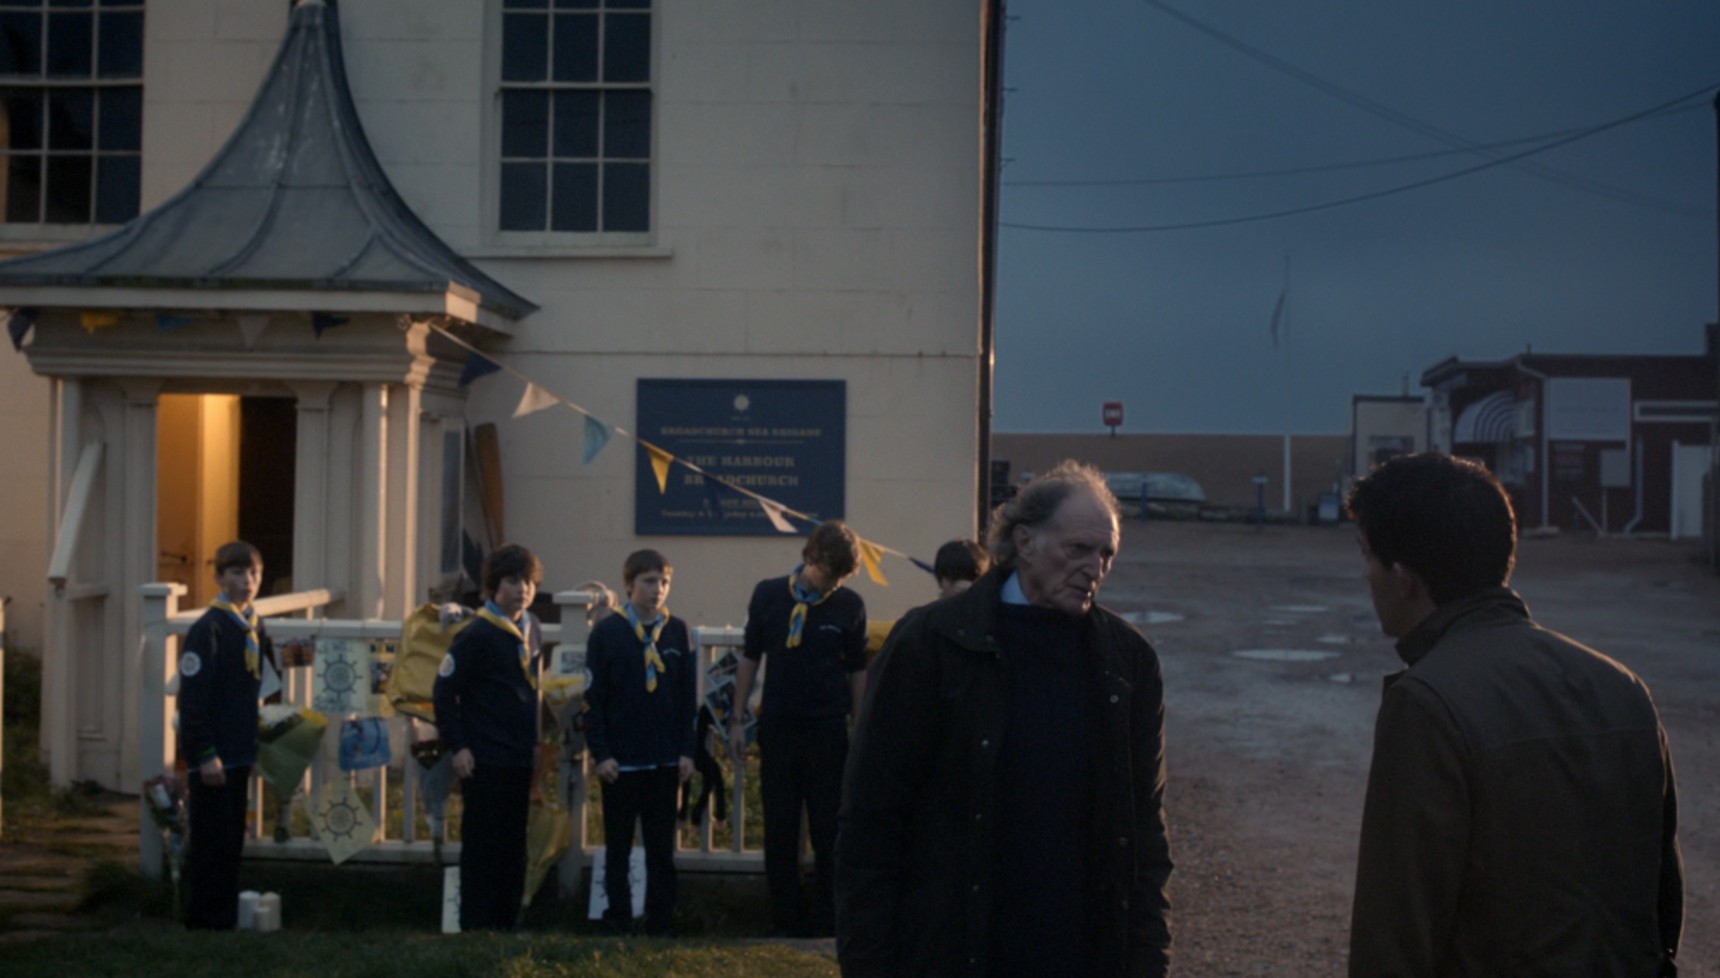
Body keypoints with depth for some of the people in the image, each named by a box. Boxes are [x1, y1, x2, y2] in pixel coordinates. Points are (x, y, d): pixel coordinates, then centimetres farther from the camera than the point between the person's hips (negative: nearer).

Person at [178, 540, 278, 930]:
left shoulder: (256, 628, 12)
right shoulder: (208, 629, -12)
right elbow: (192, 697, -16)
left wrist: (252, 748, 15)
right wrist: (205, 755, -18)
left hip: (239, 754, 8)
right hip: (213, 757, -8)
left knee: (231, 843, 12)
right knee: (211, 843, -2)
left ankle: (226, 920, 20)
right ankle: (205, 923, 6)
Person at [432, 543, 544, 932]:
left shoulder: (532, 630, 10)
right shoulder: (476, 635, -12)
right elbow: (444, 692, -12)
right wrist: (458, 747, -15)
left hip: (520, 758, 7)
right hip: (485, 760, -7)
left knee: (514, 845, 12)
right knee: (482, 845, -1)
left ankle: (507, 922, 22)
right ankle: (476, 928, 6)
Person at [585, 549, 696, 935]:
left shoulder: (678, 632, 4)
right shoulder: (607, 632, -4)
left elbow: (689, 697, 7)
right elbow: (593, 697, -3)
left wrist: (686, 751, 2)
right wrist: (600, 752, -9)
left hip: (665, 760, 2)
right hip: (620, 761, -2)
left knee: (662, 848, 8)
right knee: (617, 846, 9)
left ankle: (661, 924, 15)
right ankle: (618, 920, 17)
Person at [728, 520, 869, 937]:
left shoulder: (849, 605, -2)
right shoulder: (768, 595, 0)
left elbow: (857, 671, 6)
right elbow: (750, 658, 7)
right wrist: (738, 718, 5)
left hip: (828, 731, -1)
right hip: (777, 729, 1)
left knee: (829, 832, 3)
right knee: (779, 831, 7)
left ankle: (829, 922, 12)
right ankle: (789, 922, 16)